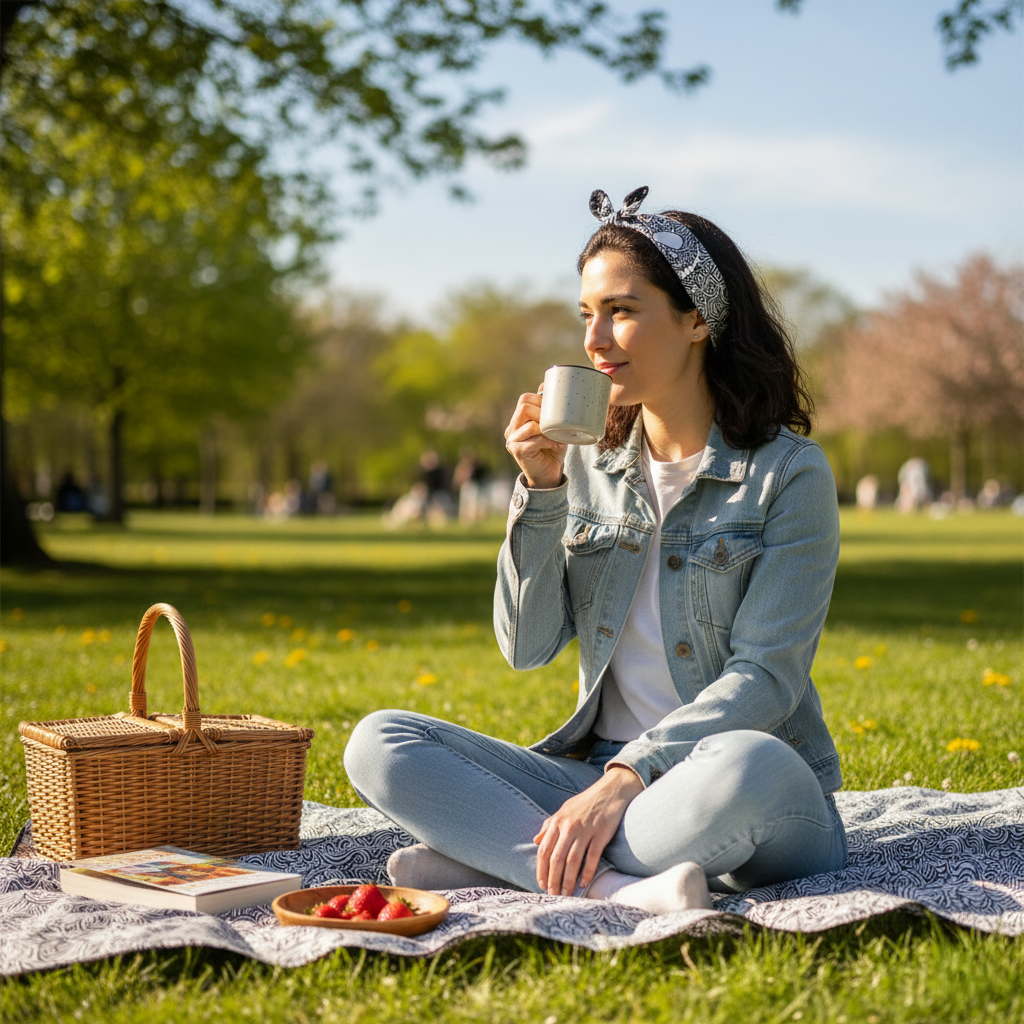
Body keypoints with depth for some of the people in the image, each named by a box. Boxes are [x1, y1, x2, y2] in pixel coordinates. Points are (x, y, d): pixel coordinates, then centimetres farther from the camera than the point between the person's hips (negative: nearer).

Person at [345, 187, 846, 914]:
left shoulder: (789, 472, -5)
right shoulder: (589, 462, 10)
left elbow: (764, 677, -14)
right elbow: (528, 646, 4)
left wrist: (625, 779, -25)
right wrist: (541, 488, -8)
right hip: (597, 776, 5)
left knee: (748, 765, -41)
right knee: (379, 744, -15)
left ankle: (494, 857, -25)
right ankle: (614, 884, -31)